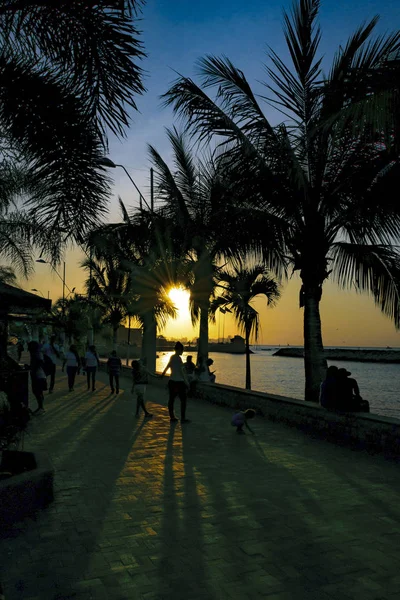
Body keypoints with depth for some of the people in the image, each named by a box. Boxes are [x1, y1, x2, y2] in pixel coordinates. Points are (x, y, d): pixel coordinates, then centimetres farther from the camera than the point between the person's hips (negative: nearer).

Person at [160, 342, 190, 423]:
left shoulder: (172, 357, 9)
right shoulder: (178, 358, -15)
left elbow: (168, 366, 25)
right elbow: (182, 371, -18)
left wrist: (163, 373, 43)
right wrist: (186, 381, -15)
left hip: (172, 381, 8)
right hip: (179, 382, -8)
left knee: (171, 399, 10)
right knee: (183, 400, 1)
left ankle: (172, 417, 16)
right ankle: (183, 418, 2)